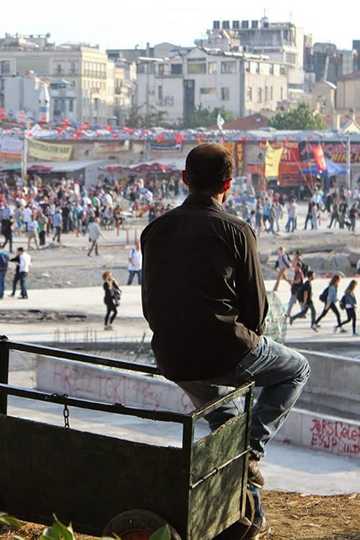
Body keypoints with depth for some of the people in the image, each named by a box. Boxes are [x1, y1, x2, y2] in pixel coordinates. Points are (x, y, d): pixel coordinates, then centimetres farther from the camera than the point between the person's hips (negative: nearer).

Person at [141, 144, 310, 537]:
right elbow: (256, 304, -3)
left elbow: (150, 302, 12)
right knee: (296, 369, 24)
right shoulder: (235, 230, -7)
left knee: (218, 409, 38)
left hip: (171, 360, 6)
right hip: (223, 352, -5)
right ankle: (251, 450, 8)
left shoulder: (155, 230, 7)